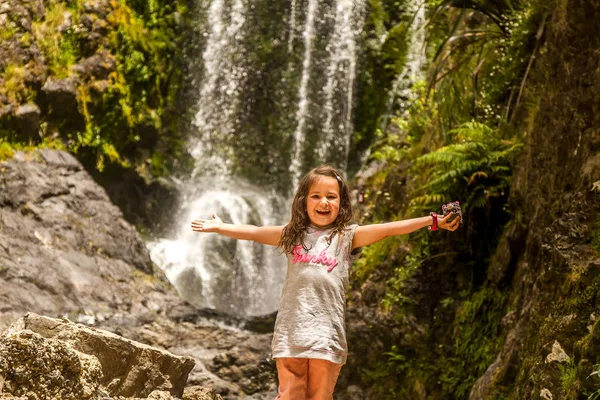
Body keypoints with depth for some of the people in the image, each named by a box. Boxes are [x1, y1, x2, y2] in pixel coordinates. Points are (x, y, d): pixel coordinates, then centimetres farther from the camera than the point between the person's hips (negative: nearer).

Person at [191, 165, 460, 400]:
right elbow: (255, 232, 19)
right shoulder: (293, 234, 13)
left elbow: (387, 229, -3)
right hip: (291, 329, 1)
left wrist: (431, 221, -11)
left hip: (327, 332, -1)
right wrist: (219, 227, 23)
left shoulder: (348, 236, 5)